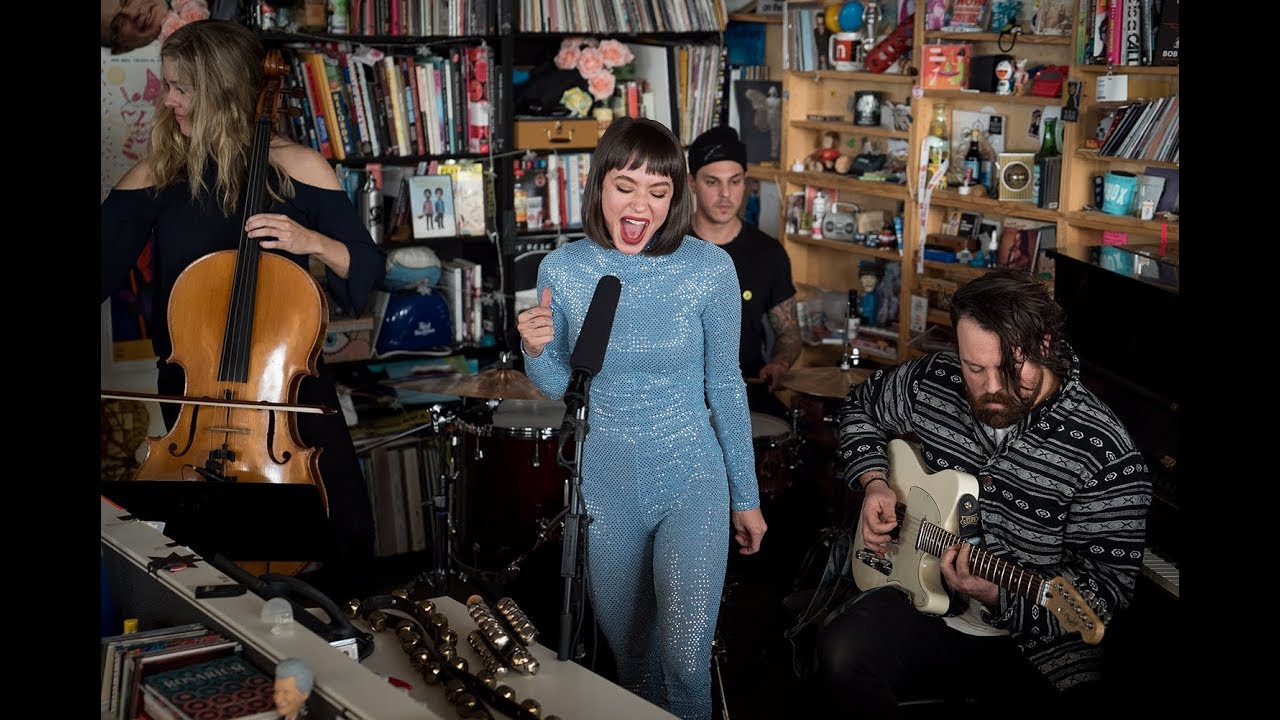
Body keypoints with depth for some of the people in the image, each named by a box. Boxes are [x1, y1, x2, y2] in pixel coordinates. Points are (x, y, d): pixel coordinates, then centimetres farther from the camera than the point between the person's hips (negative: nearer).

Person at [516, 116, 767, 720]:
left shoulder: (709, 268, -12)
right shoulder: (562, 269, -8)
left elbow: (724, 384, -2)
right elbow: (558, 387, 4)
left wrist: (747, 496, 4)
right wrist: (536, 351, -19)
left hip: (691, 481, -2)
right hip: (605, 488, 2)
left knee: (685, 660, -10)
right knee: (628, 648, 18)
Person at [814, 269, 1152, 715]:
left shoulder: (1107, 456, -17)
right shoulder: (933, 381, -2)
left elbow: (1110, 581, -14)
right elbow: (861, 406, 21)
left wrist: (998, 596, -27)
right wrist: (873, 482, 3)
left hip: (1039, 640, -3)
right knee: (842, 655, -26)